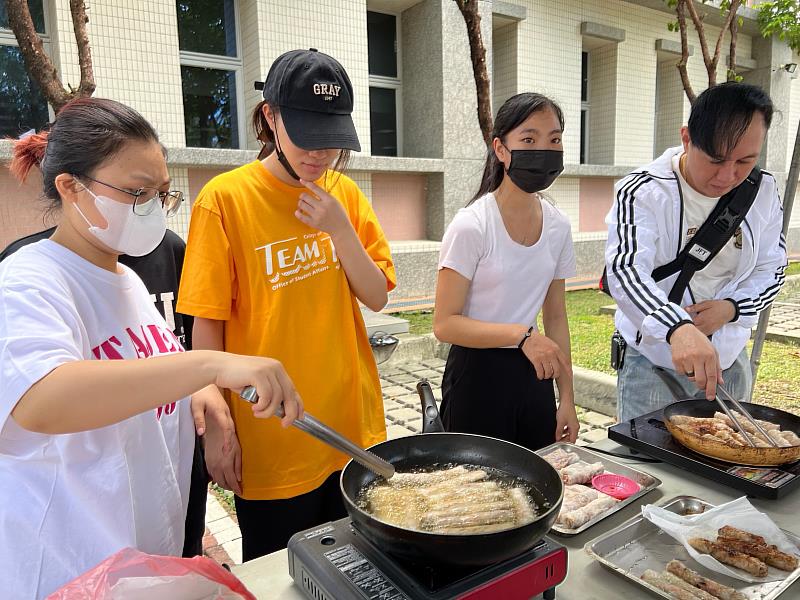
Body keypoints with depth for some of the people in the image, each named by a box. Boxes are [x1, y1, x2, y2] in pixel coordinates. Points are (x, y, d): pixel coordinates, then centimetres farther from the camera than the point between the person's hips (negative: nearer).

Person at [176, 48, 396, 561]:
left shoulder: (344, 193, 1)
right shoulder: (226, 198, -12)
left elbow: (378, 297, -1)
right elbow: (208, 327, -9)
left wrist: (339, 229, -15)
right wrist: (216, 431, -7)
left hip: (354, 426, 4)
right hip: (268, 443, -4)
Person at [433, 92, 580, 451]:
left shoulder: (558, 226, 0)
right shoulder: (471, 225, -18)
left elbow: (555, 316, 8)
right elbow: (445, 323, -17)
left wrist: (567, 398, 8)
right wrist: (521, 334, -28)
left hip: (532, 375, 6)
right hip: (478, 376, -5)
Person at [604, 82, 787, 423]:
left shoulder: (763, 191, 0)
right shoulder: (643, 192, -18)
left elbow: (771, 269, 7)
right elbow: (625, 269, -33)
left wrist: (731, 308, -15)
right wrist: (678, 328, -51)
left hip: (729, 361, 5)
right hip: (652, 361, -4)